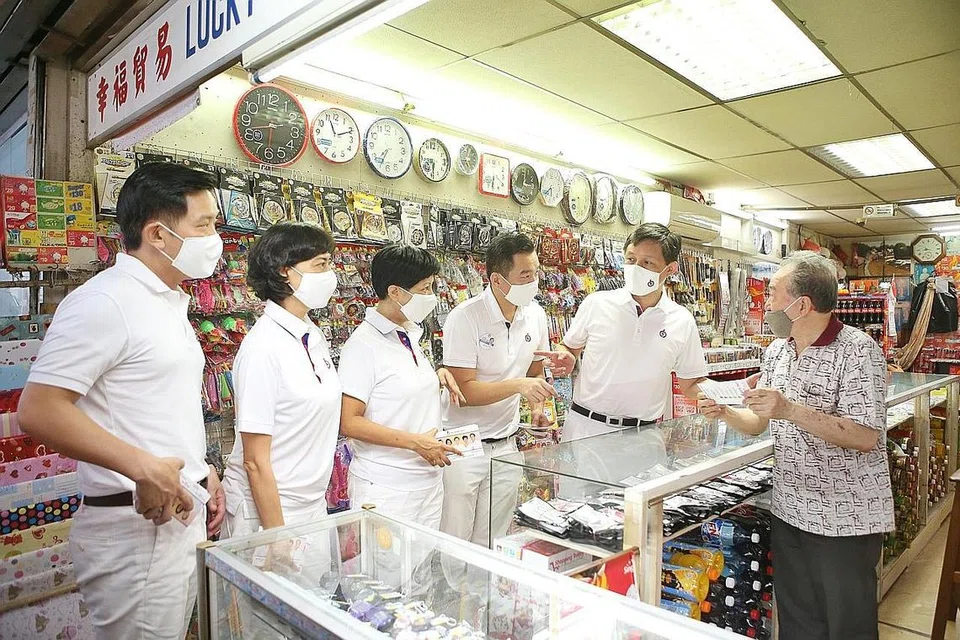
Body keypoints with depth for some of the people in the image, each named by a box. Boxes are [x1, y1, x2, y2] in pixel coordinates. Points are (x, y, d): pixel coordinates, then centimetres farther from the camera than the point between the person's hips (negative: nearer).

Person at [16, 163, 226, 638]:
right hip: (136, 527, -9)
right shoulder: (104, 302, -16)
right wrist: (143, 467, -26)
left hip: (179, 516, 9)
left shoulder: (169, 303, 14)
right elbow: (38, 411, -21)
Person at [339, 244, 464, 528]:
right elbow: (349, 422, -17)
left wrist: (435, 376, 5)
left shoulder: (411, 334, 10)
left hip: (428, 481, 8)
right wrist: (415, 442, -22)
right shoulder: (363, 344, -15)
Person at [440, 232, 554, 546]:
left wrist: (538, 408, -2)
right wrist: (518, 385, -31)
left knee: (492, 544, 16)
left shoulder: (535, 314, 2)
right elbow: (464, 390, -20)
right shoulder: (465, 317, -18)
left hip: (506, 443, 6)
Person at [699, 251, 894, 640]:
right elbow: (758, 422, 11)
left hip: (847, 518, -6)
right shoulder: (777, 350, 7)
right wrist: (725, 414, -9)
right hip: (789, 511, 6)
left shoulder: (858, 350, -15)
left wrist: (790, 410, -30)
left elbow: (865, 437, -22)